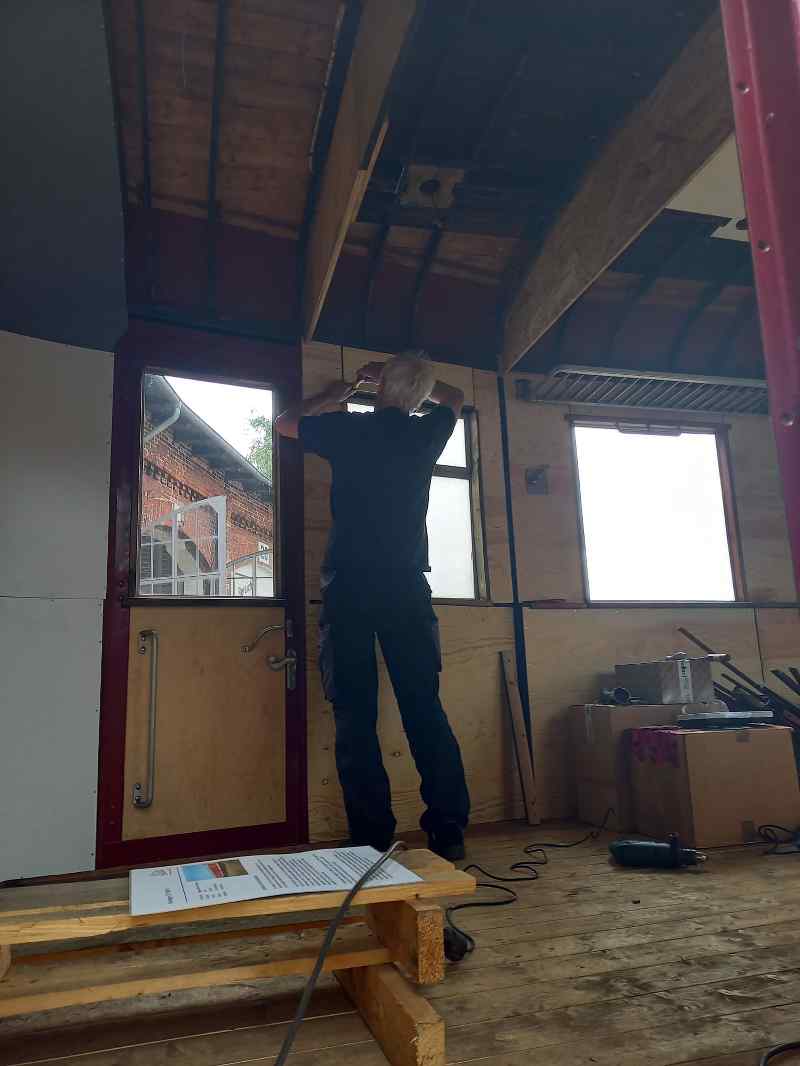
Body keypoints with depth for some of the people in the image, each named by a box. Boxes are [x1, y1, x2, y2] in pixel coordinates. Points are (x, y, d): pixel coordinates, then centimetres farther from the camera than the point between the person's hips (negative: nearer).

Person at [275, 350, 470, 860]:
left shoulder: (348, 429, 2)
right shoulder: (426, 434, 8)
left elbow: (284, 422, 22)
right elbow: (454, 397, 32)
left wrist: (332, 395, 35)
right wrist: (406, 378, 39)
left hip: (350, 587, -2)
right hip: (409, 588, 2)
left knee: (356, 717, 1)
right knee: (426, 711, 5)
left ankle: (373, 840, 2)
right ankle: (449, 833, 6)